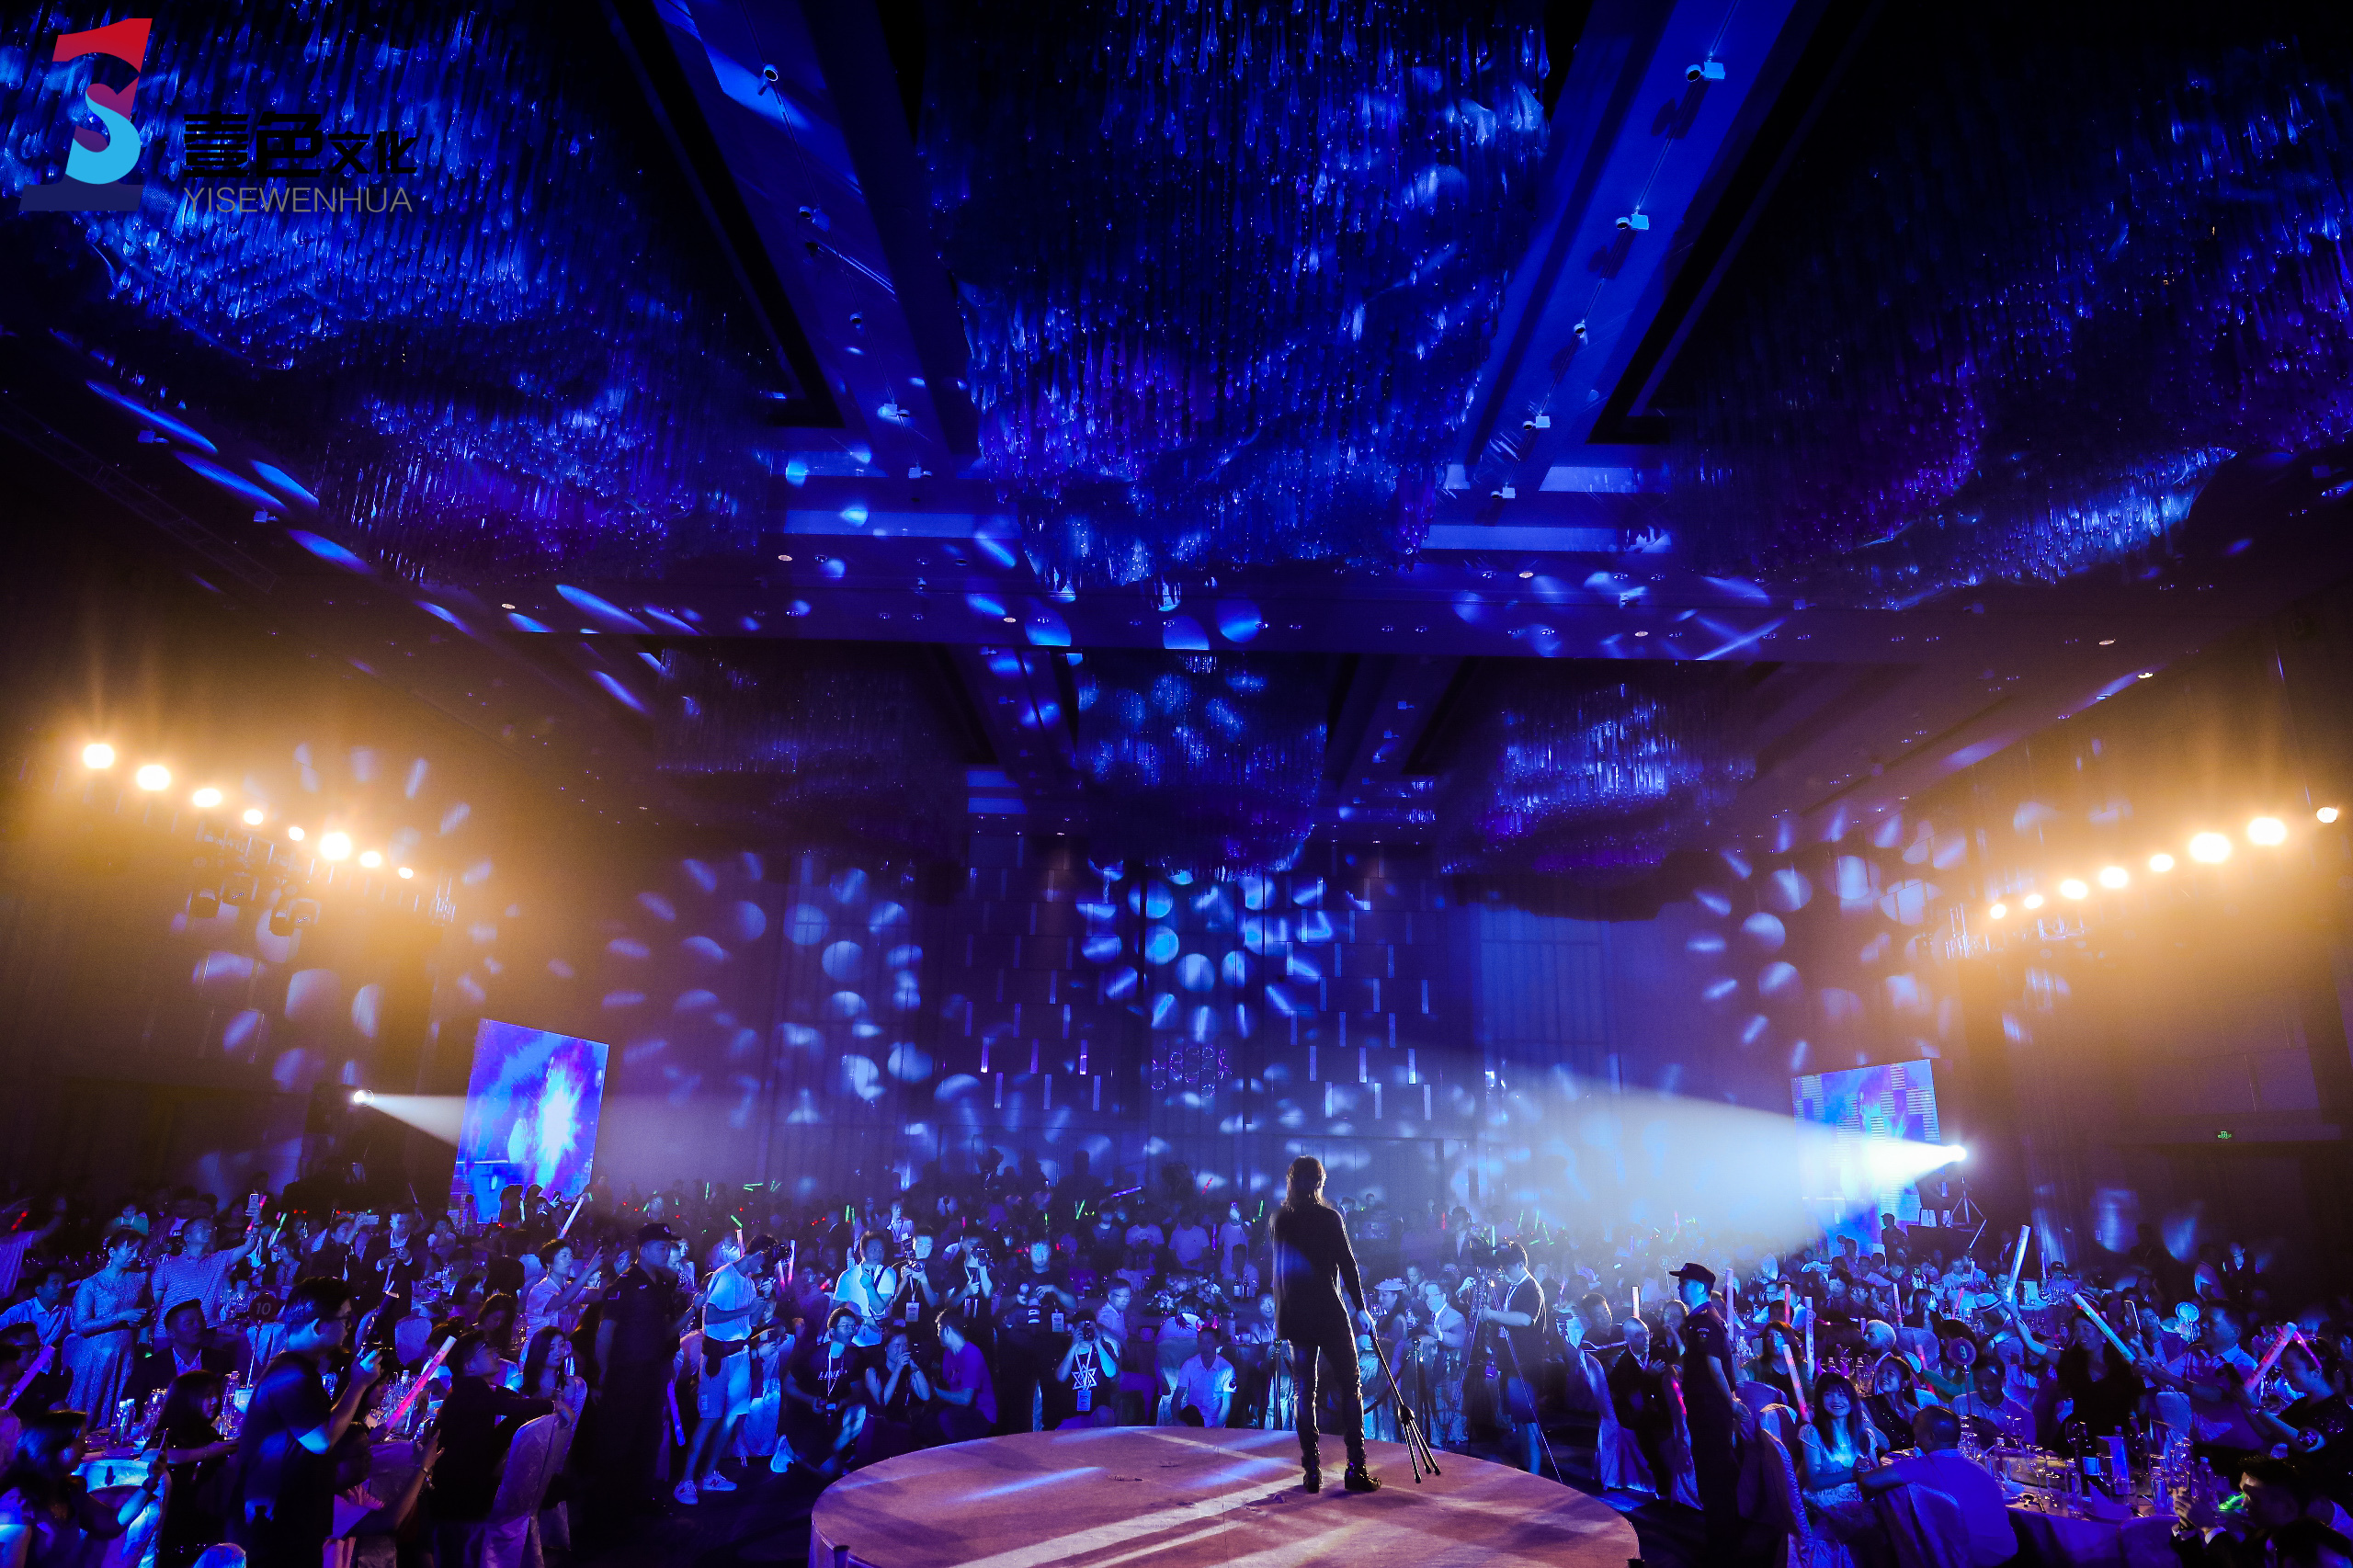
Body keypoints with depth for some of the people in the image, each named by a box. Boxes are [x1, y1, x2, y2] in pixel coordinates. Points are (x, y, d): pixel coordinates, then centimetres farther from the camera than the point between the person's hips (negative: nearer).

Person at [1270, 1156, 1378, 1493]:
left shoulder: (1279, 1219, 5)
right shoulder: (1329, 1217, -8)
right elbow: (1347, 1263, -9)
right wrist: (1361, 1307, -5)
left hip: (1294, 1314, 4)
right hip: (1329, 1313, -4)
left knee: (1305, 1391, 9)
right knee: (1350, 1387, 4)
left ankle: (1312, 1471, 8)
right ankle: (1356, 1469, 2)